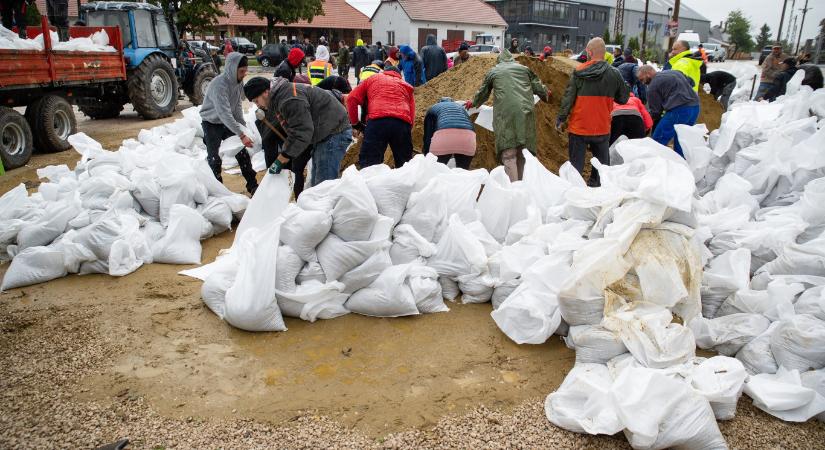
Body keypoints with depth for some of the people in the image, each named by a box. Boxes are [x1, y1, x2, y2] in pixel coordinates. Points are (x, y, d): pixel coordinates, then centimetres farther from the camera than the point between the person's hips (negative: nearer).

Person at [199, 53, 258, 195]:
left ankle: (252, 186, 11)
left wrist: (243, 126, -6)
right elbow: (224, 113, -36)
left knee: (242, 153, 2)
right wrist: (241, 135, -39)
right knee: (214, 159, -8)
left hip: (228, 122, 6)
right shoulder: (219, 84, -31)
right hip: (212, 123, -6)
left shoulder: (239, 81, -9)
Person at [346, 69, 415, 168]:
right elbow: (412, 116, 19)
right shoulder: (406, 86, 31)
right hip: (403, 123, 2)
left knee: (368, 164, -3)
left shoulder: (372, 79, 28)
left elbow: (352, 99, 16)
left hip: (378, 121, -2)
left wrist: (355, 122, 22)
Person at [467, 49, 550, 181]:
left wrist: (473, 102, 49)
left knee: (509, 153, -8)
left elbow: (483, 93, 28)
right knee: (523, 152, 10)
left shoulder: (493, 72, 18)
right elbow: (538, 88, 23)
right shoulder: (524, 69, 22)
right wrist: (546, 94, 46)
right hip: (526, 112, 3)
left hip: (505, 113, -2)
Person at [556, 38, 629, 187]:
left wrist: (560, 120, -1)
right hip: (602, 128, 2)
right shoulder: (614, 74, -3)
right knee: (602, 164, 15)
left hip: (578, 127, -1)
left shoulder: (579, 72, -9)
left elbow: (568, 98, -9)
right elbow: (623, 99, 5)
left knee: (576, 164, 9)